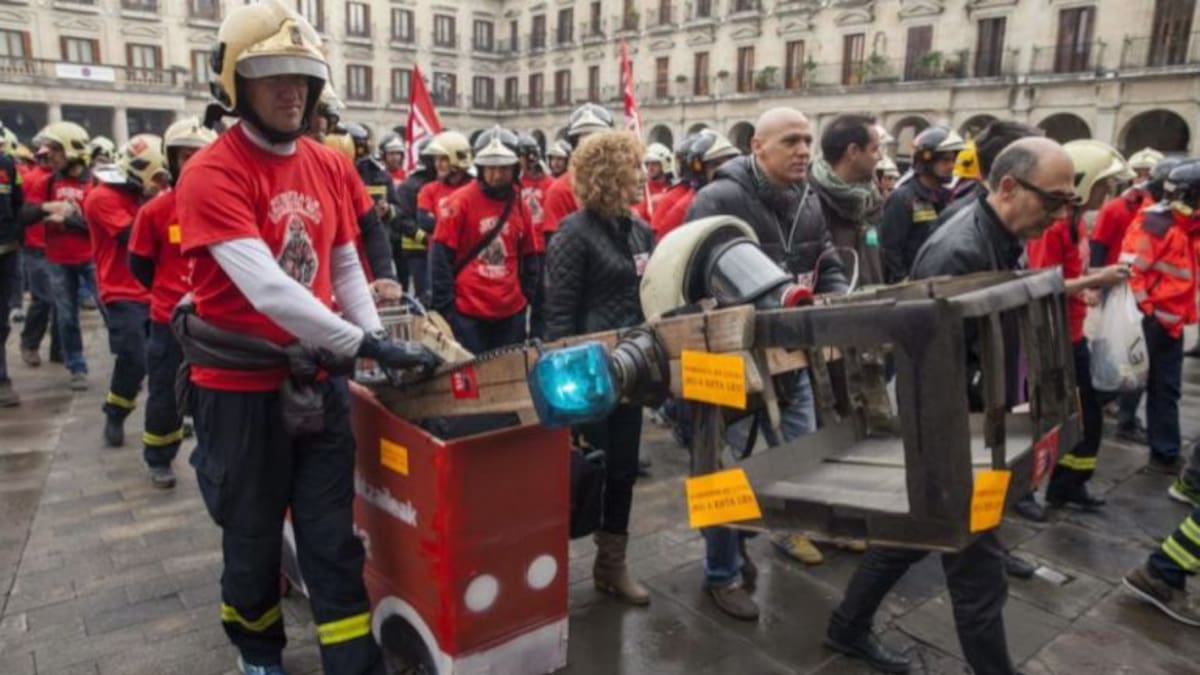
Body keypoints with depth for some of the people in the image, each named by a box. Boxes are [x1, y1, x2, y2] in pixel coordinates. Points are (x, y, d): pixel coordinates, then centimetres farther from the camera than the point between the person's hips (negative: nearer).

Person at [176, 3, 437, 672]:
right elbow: (265, 287, -27)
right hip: (241, 386, -4)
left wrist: (378, 339, -2)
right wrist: (364, 345, -30)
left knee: (333, 537, 9)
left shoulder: (331, 167, 4)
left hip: (319, 379, 4)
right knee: (253, 536, 15)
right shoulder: (211, 174, -15)